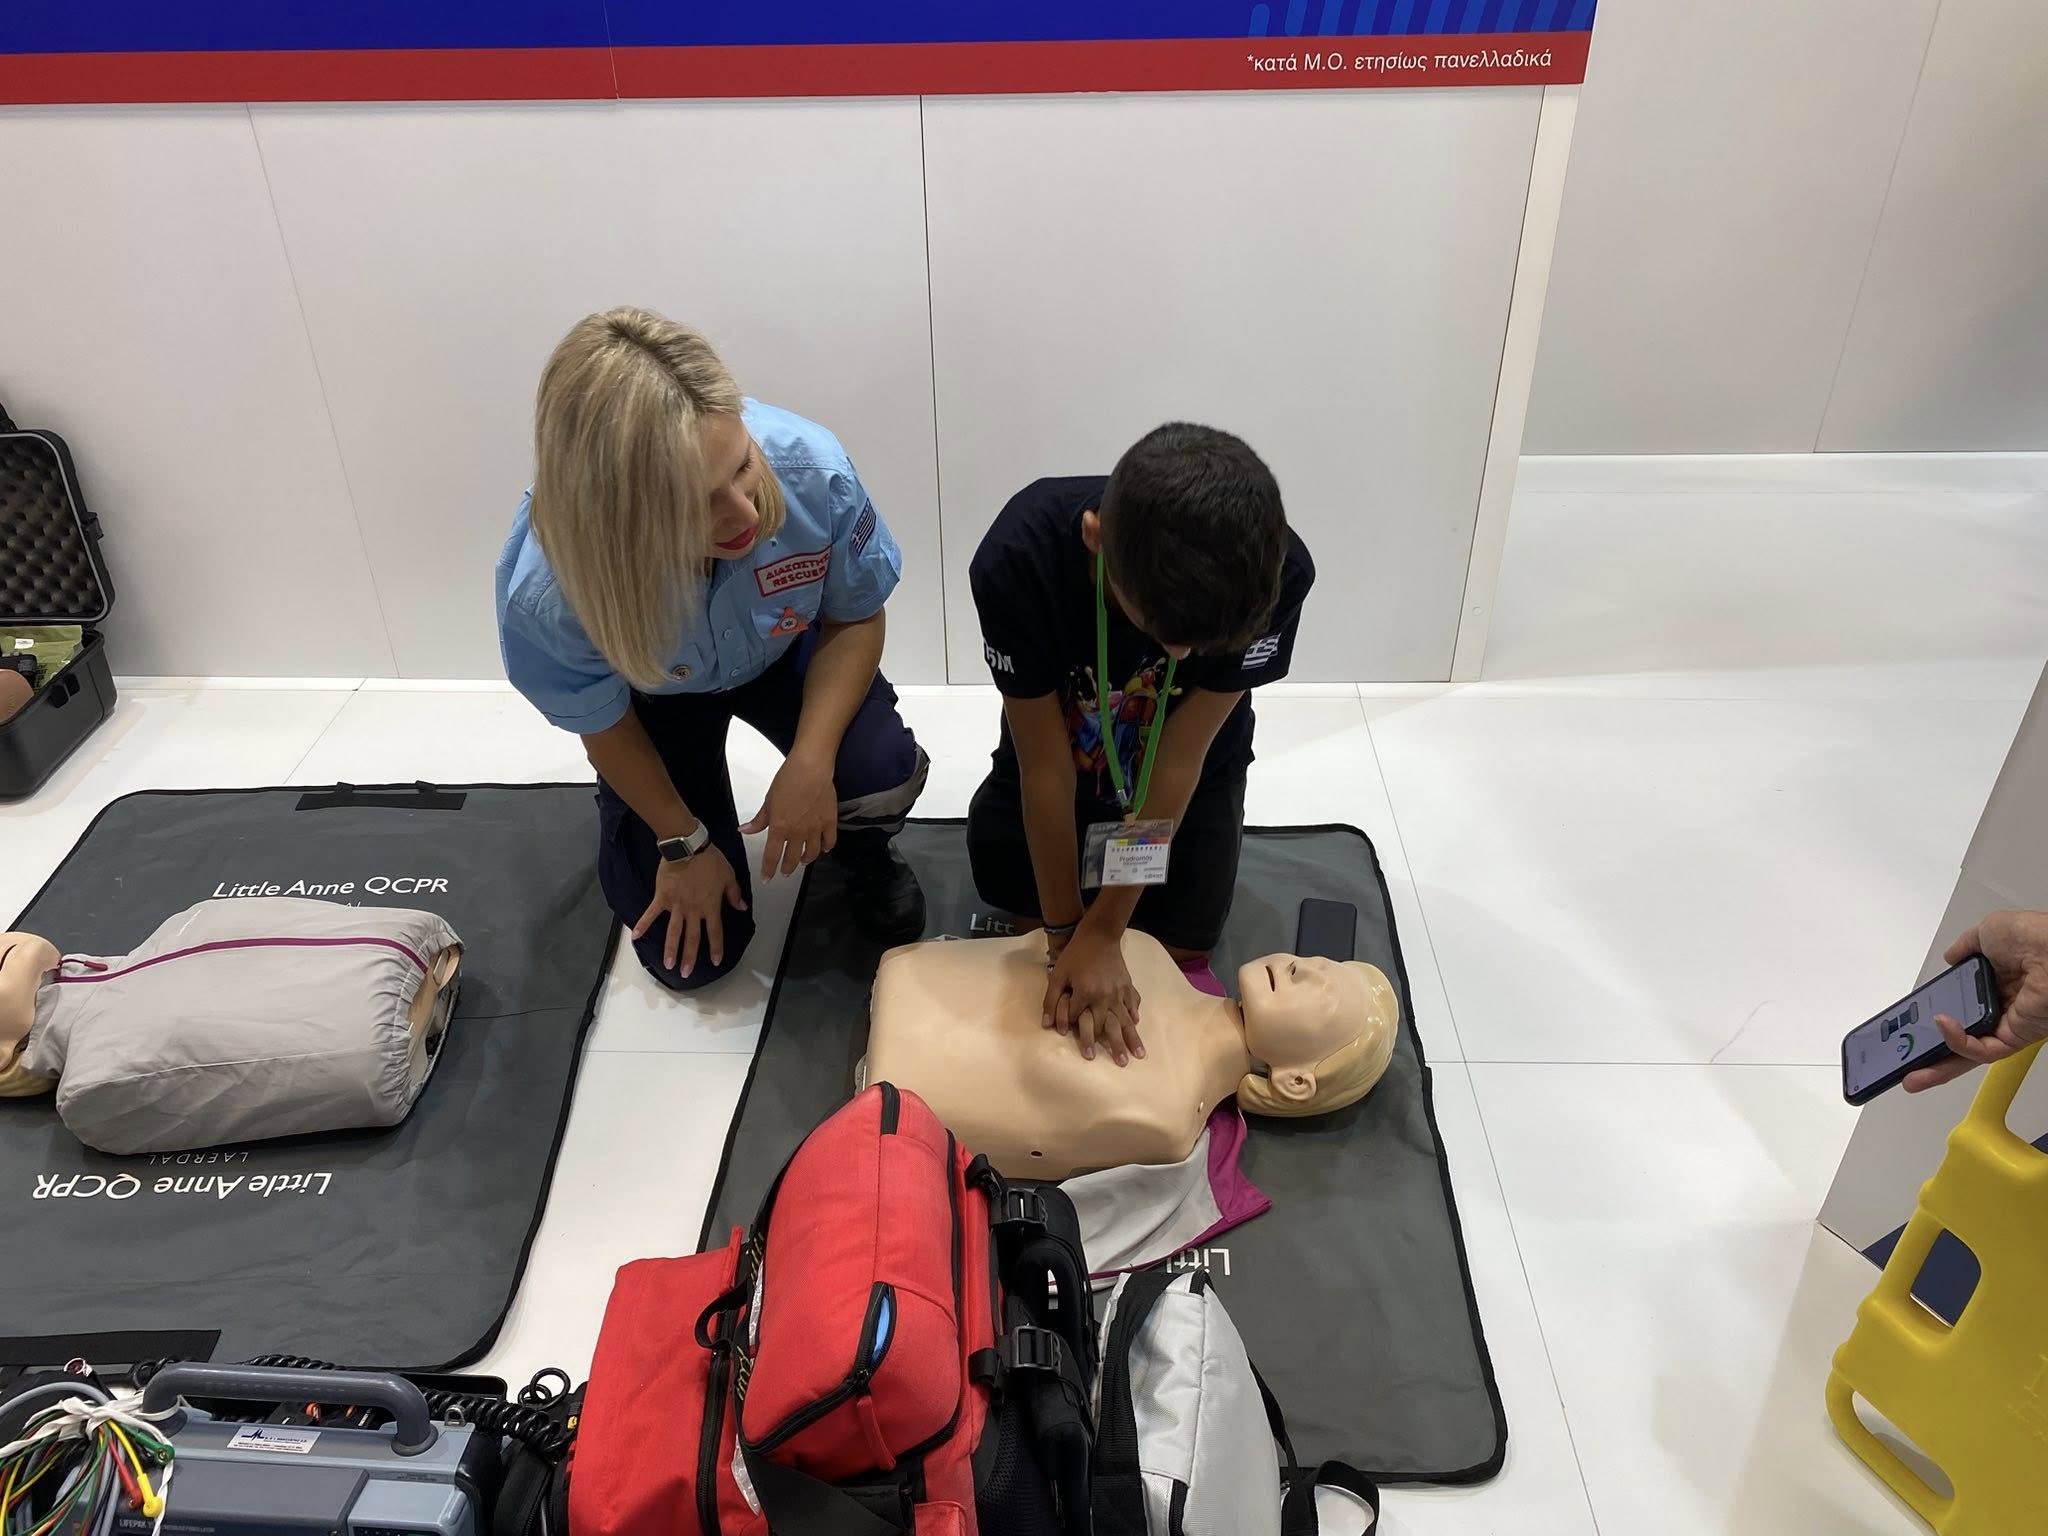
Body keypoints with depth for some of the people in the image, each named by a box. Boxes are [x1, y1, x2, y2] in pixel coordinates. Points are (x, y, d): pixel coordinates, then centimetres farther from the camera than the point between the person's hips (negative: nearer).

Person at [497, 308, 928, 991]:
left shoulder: (811, 468, -38)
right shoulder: (543, 594, -40)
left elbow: (855, 620, -16)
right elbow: (603, 724, -15)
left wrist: (811, 762, -29)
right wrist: (684, 842, -3)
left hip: (784, 653, 1)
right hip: (653, 691, -1)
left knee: (882, 780, -29)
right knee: (693, 956, 1)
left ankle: (861, 852, 9)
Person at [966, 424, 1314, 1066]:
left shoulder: (1279, 573, -35)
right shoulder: (1018, 562, -38)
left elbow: (1179, 756, -27)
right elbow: (1045, 763, -27)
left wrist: (1102, 932, -24)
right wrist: (1066, 934, -19)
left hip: (1189, 761, 1)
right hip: (1064, 751, 0)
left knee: (1181, 943, -3)